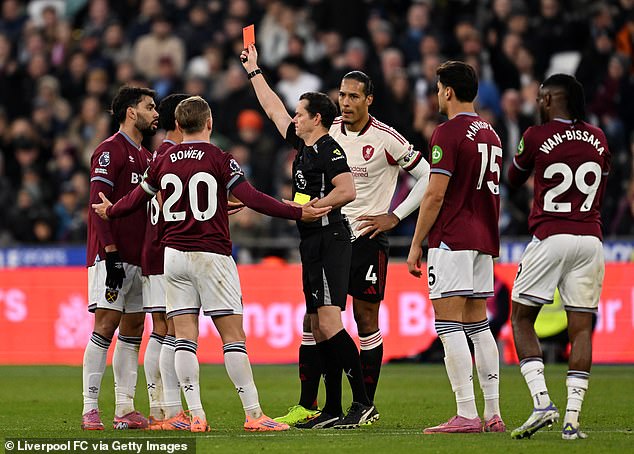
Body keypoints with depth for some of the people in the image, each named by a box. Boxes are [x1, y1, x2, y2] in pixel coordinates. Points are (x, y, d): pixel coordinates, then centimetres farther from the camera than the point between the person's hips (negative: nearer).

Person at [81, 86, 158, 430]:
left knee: (133, 329, 5)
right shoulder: (110, 151, -7)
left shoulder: (145, 156, 19)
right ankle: (90, 409, -10)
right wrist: (111, 253, -20)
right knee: (106, 325, -11)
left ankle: (125, 408, 7)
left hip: (138, 257, 8)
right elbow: (99, 203, -14)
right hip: (112, 256, -8)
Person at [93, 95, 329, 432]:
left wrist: (110, 211, 38)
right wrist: (298, 213, -9)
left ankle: (195, 415, -4)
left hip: (174, 255, 4)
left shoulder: (164, 161, 6)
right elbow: (252, 199, -13)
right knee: (233, 336, -3)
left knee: (185, 337, 3)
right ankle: (253, 414, -6)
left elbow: (136, 199, 18)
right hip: (212, 255, -4)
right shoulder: (219, 159, -6)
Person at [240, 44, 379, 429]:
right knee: (319, 327, 7)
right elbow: (274, 109, 29)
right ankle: (332, 410, 8)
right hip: (312, 243, 10)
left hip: (330, 240, -10)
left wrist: (310, 206, -16)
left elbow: (347, 192, -21)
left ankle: (363, 403, -17)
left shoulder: (329, 150, -10)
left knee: (329, 323, -16)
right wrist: (254, 72, 36)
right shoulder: (302, 145, 16)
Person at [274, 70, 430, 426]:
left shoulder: (386, 139, -9)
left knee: (366, 320, -1)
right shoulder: (328, 133, 6)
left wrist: (394, 217, -9)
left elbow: (427, 176, -5)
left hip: (368, 238, -5)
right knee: (313, 319, 0)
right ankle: (306, 407, 5)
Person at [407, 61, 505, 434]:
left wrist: (416, 245, -8)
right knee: (478, 324, 12)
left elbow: (435, 196, -15)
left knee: (449, 323, -8)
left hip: (452, 239, -8)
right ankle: (494, 414, 9)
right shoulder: (491, 134, 15)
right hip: (484, 238, 8)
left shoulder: (448, 134, -11)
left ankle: (467, 415, -15)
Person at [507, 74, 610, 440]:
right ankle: (573, 419, -2)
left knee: (521, 319, 8)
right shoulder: (598, 139, 9)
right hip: (590, 239, 4)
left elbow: (514, 179, 14)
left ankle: (542, 402, -9)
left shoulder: (536, 137, -4)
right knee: (581, 328, 4)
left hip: (550, 238, -4)